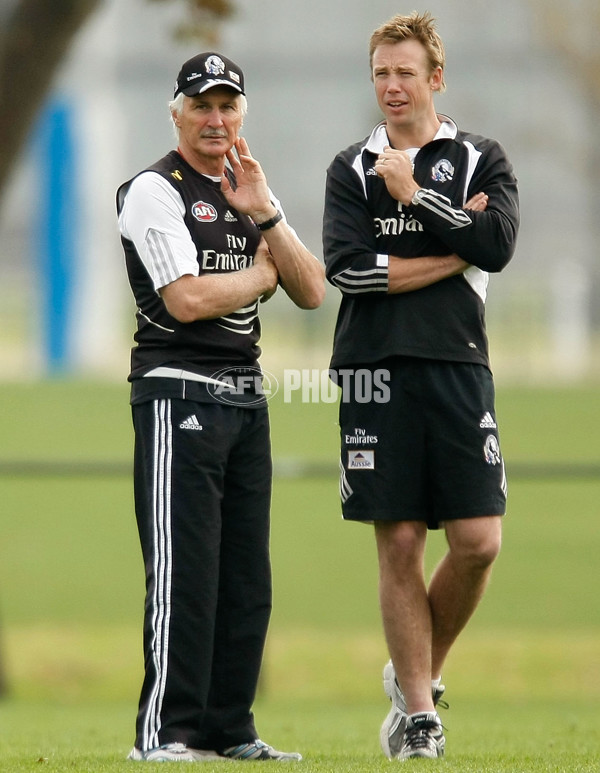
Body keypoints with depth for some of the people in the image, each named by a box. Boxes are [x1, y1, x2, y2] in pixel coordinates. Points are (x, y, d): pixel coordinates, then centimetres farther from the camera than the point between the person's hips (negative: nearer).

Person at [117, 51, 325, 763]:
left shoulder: (250, 194, 18)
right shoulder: (156, 190, -5)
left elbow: (311, 293, 8)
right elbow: (187, 300, -16)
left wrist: (266, 216, -4)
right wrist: (262, 271, 0)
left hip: (246, 399, 8)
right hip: (179, 394, -8)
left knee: (245, 578, 7)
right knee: (184, 573, -12)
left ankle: (227, 730, 12)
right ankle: (164, 733, -11)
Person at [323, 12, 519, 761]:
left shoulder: (481, 161, 9)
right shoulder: (352, 170, 10)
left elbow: (497, 244, -9)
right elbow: (348, 267, -6)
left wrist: (414, 195, -6)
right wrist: (452, 252, -7)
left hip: (457, 368, 0)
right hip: (375, 371, 0)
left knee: (478, 542, -6)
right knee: (399, 545, 0)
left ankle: (416, 674, 17)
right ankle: (418, 710, 7)